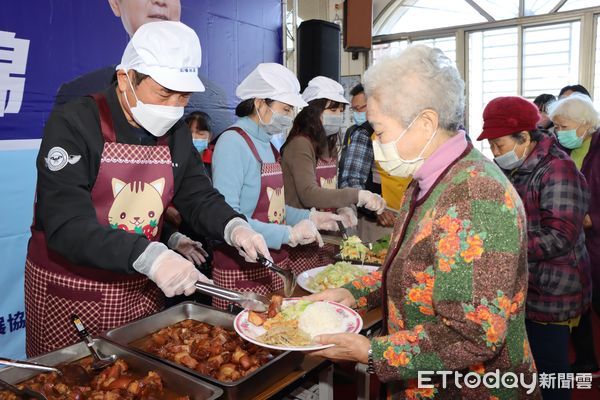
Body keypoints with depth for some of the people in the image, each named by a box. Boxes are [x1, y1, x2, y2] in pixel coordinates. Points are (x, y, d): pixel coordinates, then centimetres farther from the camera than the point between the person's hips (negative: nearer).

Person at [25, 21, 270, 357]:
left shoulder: (177, 133, 0)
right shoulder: (74, 124, -17)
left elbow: (200, 197, 5)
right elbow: (67, 226, -25)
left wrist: (234, 227, -15)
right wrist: (148, 256, -37)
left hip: (142, 289, 5)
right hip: (70, 292, -4)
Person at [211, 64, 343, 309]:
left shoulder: (268, 144, 10)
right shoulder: (233, 141, -15)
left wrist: (308, 217, 7)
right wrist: (288, 234, -24)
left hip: (277, 262, 8)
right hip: (241, 271, -8)